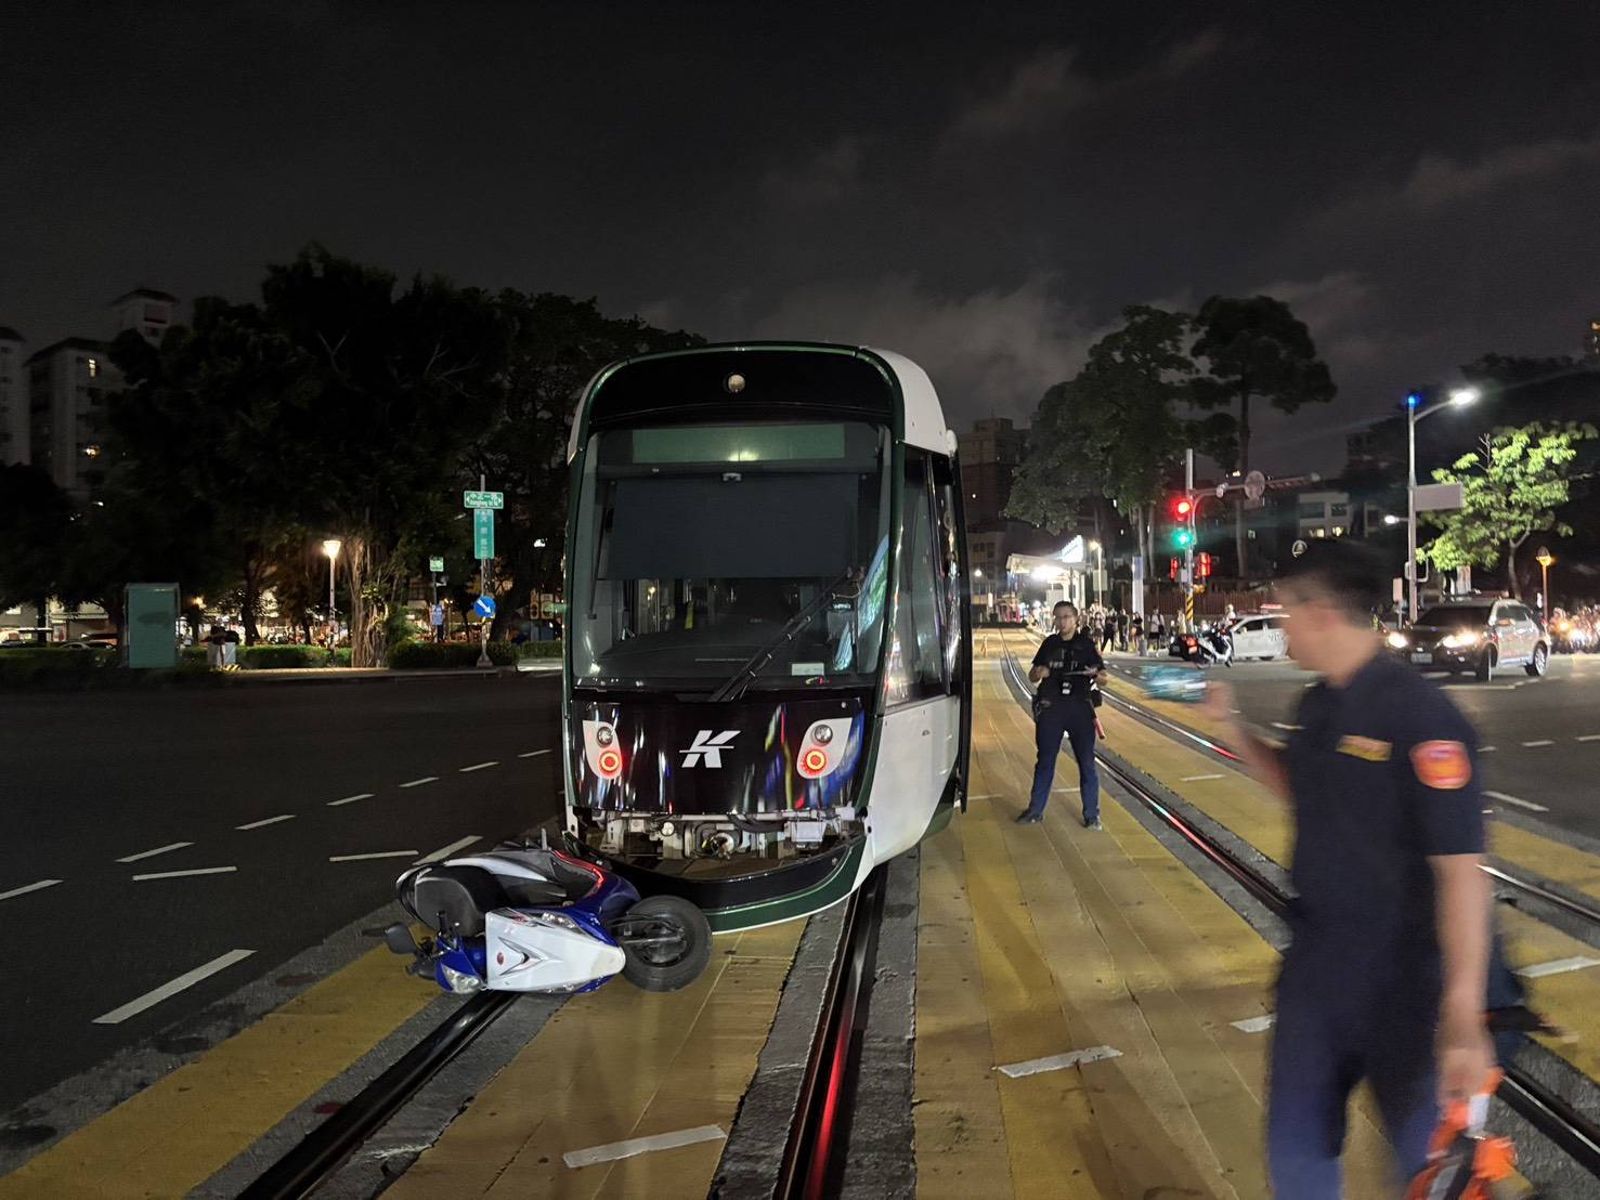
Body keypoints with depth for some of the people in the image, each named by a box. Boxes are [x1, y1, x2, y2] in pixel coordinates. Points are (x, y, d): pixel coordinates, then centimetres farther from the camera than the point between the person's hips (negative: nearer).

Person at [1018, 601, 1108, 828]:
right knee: (1045, 761, 10)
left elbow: (1103, 679, -1)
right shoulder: (1049, 644, 7)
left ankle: (1092, 814, 13)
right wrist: (1038, 674, -12)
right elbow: (1031, 677, 12)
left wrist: (1096, 675, -24)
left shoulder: (1087, 644, 0)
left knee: (1086, 762, 2)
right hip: (1050, 709, 2)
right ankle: (1035, 811, 21)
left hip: (1080, 708, -2)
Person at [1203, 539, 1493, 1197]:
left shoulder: (1419, 715, -22)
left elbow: (1461, 869, -24)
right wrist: (1233, 727, 11)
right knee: (1296, 1147, 16)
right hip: (1315, 964, 7)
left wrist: (1463, 1017, -26)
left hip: (1402, 982, -7)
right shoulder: (1317, 705, 3)